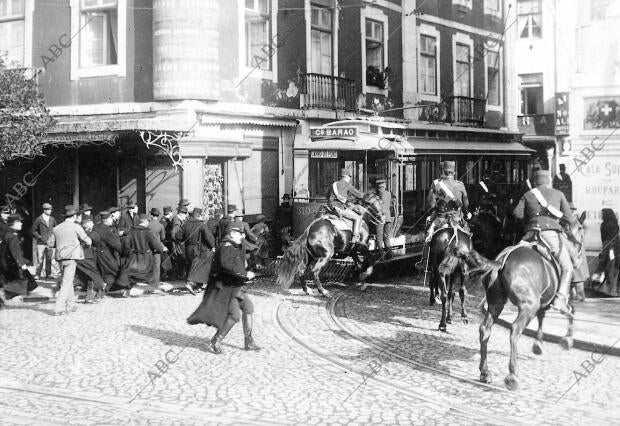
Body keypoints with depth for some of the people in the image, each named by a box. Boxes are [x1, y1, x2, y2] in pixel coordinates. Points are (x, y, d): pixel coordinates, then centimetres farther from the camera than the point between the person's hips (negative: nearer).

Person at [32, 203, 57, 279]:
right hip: (41, 243, -3)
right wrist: (40, 237, -10)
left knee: (49, 259, 5)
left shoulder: (52, 219, 8)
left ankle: (48, 274, 13)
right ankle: (37, 274, 2)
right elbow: (33, 231, 1)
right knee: (40, 259, -6)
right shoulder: (38, 219, -4)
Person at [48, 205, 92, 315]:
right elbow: (88, 241, -1)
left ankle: (70, 305, 25)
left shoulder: (56, 228, 8)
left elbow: (50, 243, 13)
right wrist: (89, 241, 21)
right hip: (71, 257, -5)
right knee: (67, 283, -4)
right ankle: (59, 308, -11)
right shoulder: (75, 227, -6)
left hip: (60, 257, 6)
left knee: (67, 280, 19)